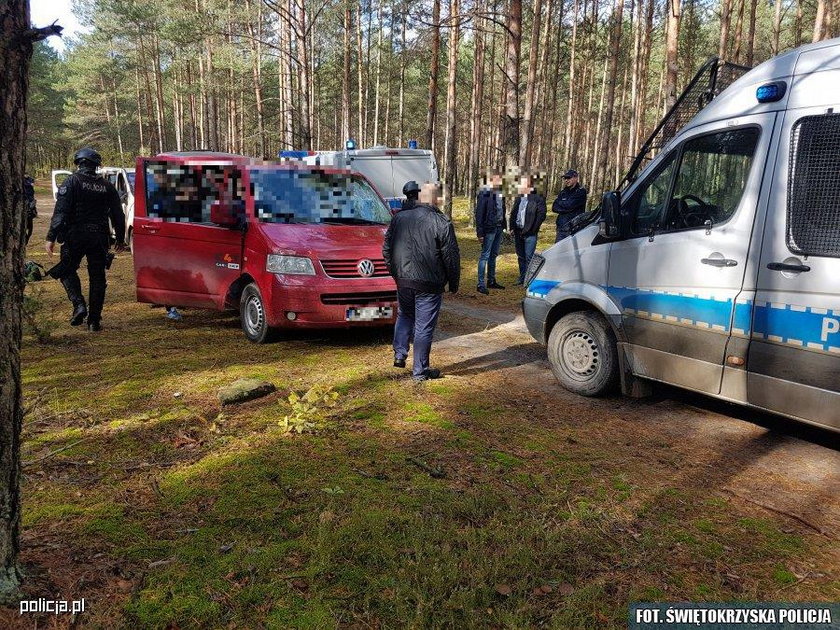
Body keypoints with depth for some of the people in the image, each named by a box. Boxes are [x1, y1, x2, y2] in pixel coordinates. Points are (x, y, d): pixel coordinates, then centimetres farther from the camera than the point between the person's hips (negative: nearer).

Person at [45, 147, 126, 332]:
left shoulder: (72, 182, -4)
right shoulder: (107, 186, 9)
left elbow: (60, 211, -11)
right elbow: (118, 215, 12)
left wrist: (51, 237, -11)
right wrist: (120, 239, 21)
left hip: (76, 236, -3)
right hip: (99, 238, 3)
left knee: (67, 271, 14)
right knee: (97, 278, 8)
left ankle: (79, 305, -7)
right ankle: (94, 320, 9)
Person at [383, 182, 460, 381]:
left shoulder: (399, 218, 4)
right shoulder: (442, 224, -11)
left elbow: (386, 249, 10)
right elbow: (451, 258, -8)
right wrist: (454, 283, 5)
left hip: (403, 280, 4)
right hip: (429, 284, -4)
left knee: (404, 316, 26)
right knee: (424, 327, 4)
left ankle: (399, 354, 19)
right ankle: (420, 370, 11)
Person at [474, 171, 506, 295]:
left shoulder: (499, 193, 10)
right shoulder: (484, 194, -12)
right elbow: (479, 213, -14)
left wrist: (503, 225, 9)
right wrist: (480, 232, -18)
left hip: (499, 228, 8)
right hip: (489, 228, -8)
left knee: (493, 255, 14)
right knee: (485, 256, -5)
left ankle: (491, 281, 24)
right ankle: (481, 284, -3)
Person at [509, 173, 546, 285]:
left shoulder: (538, 198, -7)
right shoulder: (518, 198, 14)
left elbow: (541, 215, -10)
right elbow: (513, 213, 18)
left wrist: (533, 229, -13)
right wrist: (512, 227, 7)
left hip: (530, 234, -7)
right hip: (518, 232, 7)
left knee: (529, 257, -7)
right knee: (520, 256, 14)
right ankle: (522, 278, 24)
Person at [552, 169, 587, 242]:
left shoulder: (581, 191, -4)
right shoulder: (563, 192, 17)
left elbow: (569, 205, -14)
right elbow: (554, 207, 7)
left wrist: (559, 203, 3)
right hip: (561, 227, 6)